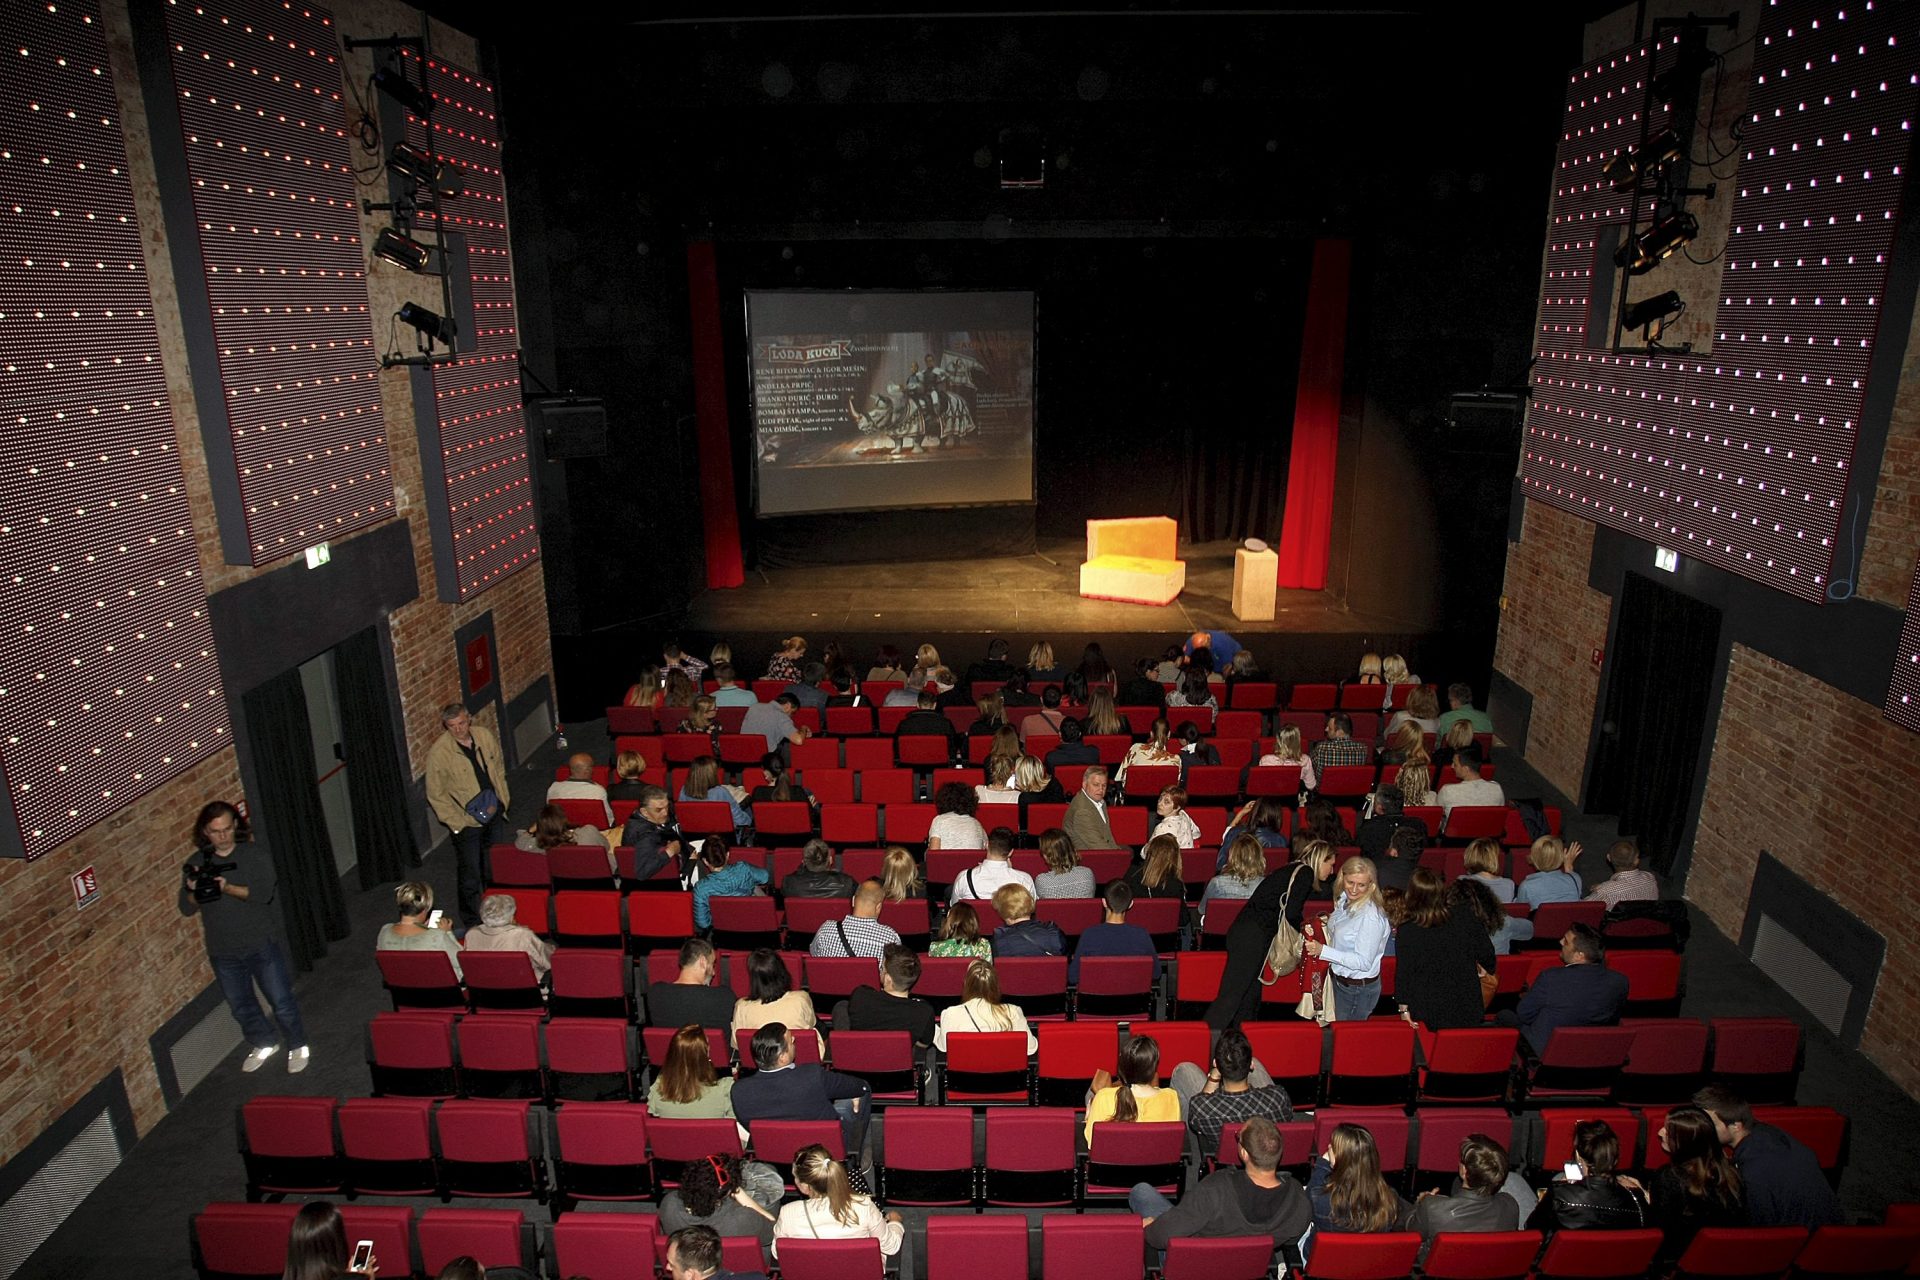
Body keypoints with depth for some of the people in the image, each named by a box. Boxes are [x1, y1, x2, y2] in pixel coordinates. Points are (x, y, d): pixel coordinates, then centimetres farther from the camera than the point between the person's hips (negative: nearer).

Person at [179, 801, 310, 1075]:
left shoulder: (256, 855, -8)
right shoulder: (195, 864, 1)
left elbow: (264, 893, -20)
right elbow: (187, 909, 0)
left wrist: (228, 889, -34)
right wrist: (193, 891, -22)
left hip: (261, 945, -3)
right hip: (223, 952, 4)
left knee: (281, 1000, 3)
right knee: (240, 1005, 18)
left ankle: (298, 1047, 22)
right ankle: (264, 1044, 39)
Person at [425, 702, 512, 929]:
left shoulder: (486, 736, -4)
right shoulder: (438, 752, -18)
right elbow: (436, 795, -11)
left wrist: (501, 800, 4)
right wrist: (457, 822, -13)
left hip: (495, 815, 5)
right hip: (466, 822, -5)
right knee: (470, 876, 3)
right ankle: (472, 925, 20)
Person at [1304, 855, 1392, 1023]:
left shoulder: (1371, 916, -26)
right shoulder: (1345, 901, 0)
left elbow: (1363, 962, -26)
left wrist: (1323, 950, -30)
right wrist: (1327, 925, -2)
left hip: (1359, 989, -8)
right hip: (1338, 980, 8)